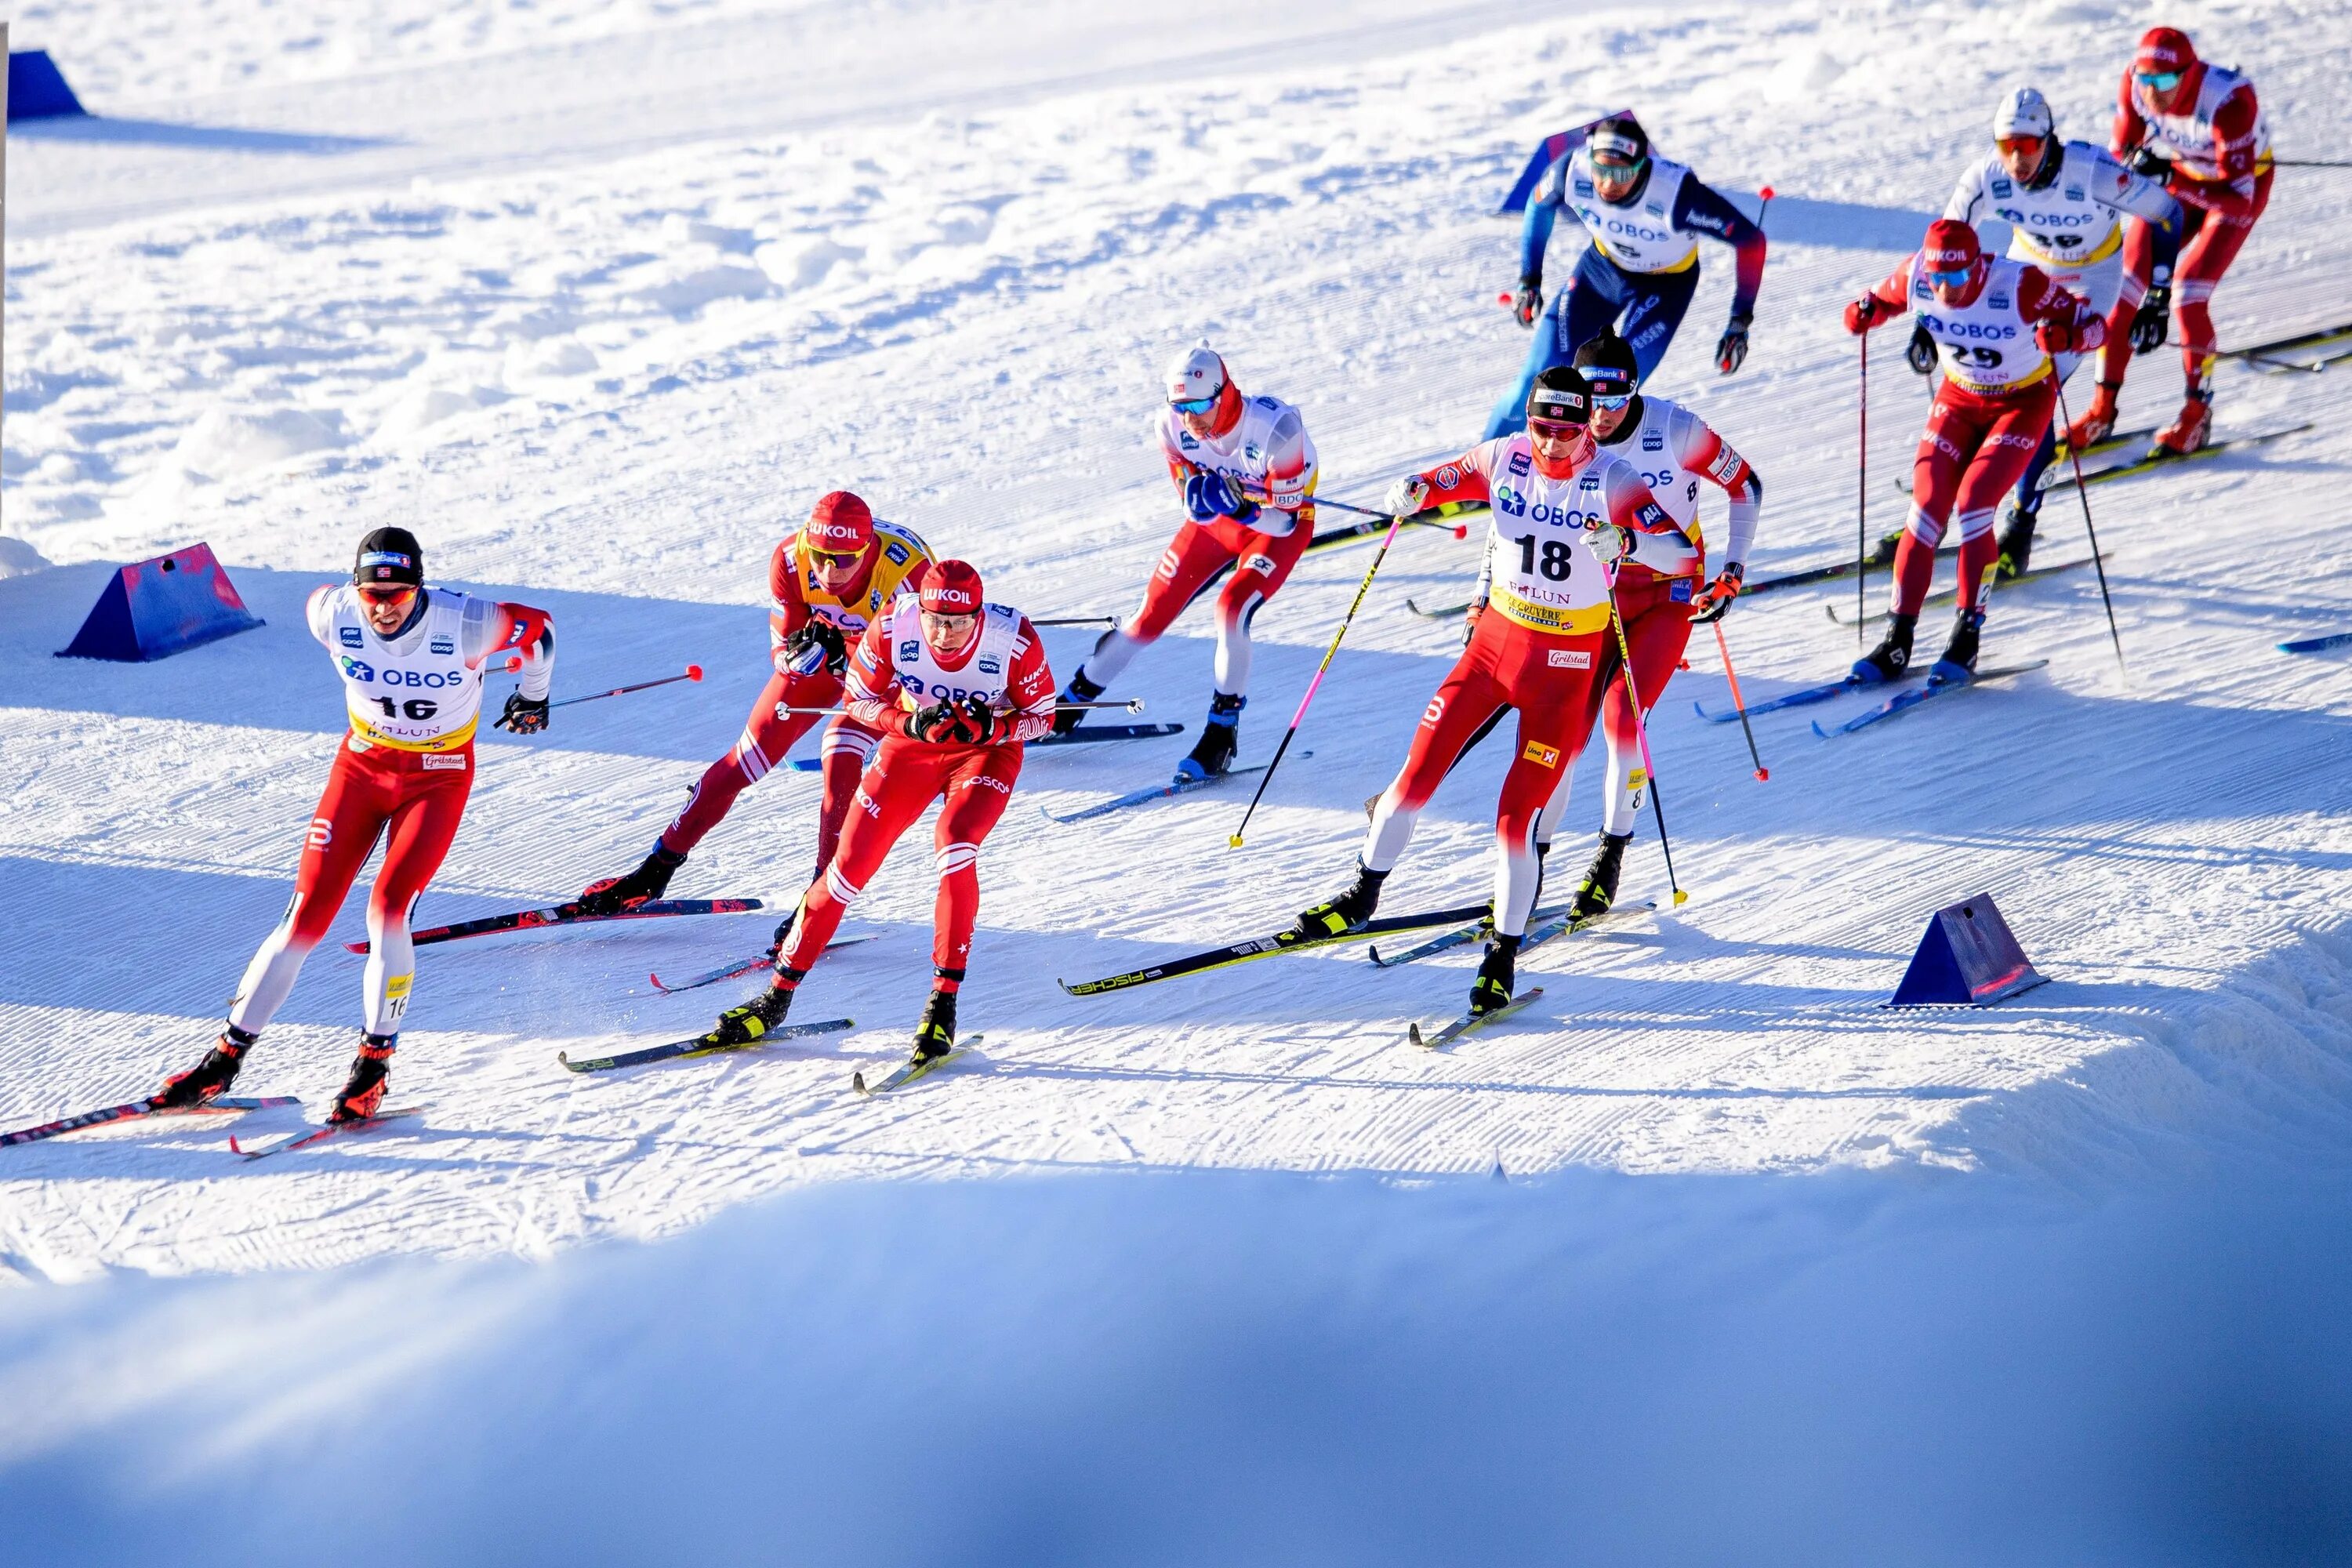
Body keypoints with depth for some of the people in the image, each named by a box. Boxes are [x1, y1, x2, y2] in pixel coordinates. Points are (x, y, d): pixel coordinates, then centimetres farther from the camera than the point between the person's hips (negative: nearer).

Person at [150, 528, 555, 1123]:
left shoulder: (464, 625, -27)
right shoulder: (335, 616, -20)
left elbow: (537, 628, -8)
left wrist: (533, 697, 12)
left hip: (438, 778, -2)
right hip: (362, 765, 2)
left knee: (387, 911, -20)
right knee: (306, 917, -3)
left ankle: (373, 1065, -6)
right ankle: (226, 1058, 6)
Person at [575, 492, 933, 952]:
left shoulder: (907, 568, -38)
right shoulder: (791, 559, -29)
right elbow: (783, 653, -19)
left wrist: (843, 657, -46)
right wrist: (803, 651, -43)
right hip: (828, 642, 3)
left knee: (842, 759, -24)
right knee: (749, 756, -1)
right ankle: (657, 871, 11)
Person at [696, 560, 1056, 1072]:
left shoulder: (1015, 640, -29)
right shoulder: (892, 629, -26)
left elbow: (1043, 717, -12)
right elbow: (861, 699, -10)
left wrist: (989, 729, -32)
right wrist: (910, 722, -30)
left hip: (986, 753, -2)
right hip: (911, 743, 2)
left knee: (954, 844, -30)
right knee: (850, 863, -5)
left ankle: (944, 1005, -20)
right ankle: (776, 999, 9)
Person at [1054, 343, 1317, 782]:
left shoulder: (1275, 428, -35)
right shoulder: (1174, 426, -21)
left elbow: (1286, 520, -24)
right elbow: (1196, 507, -8)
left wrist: (1243, 507, -42)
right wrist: (1204, 493, -31)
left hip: (1280, 523, -4)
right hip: (1217, 520, 4)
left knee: (1232, 610, -27)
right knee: (1152, 616, 2)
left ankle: (1223, 734, -14)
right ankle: (1070, 705, 20)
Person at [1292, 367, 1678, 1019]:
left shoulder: (1611, 480, -14)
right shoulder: (1505, 459, -5)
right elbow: (1447, 478, 10)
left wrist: (1626, 541, -44)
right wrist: (1414, 490, -14)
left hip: (1562, 664, -3)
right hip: (1494, 640, 3)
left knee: (1516, 818, -7)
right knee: (1417, 775, 2)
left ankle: (1504, 954, 7)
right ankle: (1362, 895, 23)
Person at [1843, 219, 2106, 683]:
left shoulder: (2020, 285, -30)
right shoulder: (1916, 277, -19)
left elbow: (2095, 324, -22)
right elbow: (1886, 298, 3)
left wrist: (2065, 336, -45)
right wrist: (1866, 312, -20)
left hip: (2022, 403, -4)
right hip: (1959, 398, 4)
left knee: (1972, 506, -20)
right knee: (1927, 508, -10)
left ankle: (1966, 639, -10)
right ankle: (1897, 643, -3)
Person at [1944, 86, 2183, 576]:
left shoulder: (2092, 173, -36)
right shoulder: (1984, 178, -25)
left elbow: (2166, 212, -22)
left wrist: (2157, 298, -21)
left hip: (2093, 274, -4)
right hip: (2029, 265, 4)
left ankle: (2022, 521, -6)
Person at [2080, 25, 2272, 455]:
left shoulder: (2229, 102, -38)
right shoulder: (2135, 85, -24)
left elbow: (2238, 198, -37)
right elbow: (2120, 150, -8)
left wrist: (2171, 180, -47)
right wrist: (2136, 161, -31)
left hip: (2241, 181, -5)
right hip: (2177, 175, 5)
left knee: (2187, 298, -18)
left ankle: (2198, 413, 1)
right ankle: (2103, 409, 8)